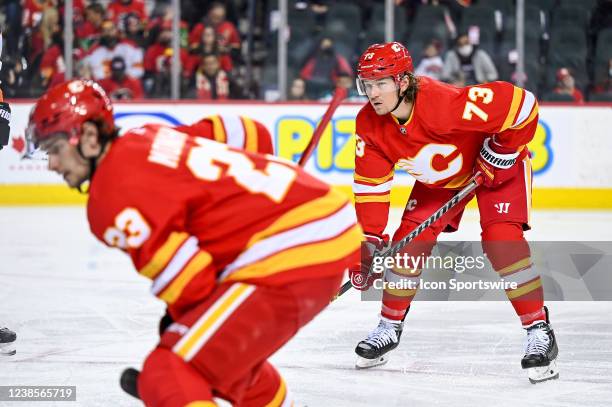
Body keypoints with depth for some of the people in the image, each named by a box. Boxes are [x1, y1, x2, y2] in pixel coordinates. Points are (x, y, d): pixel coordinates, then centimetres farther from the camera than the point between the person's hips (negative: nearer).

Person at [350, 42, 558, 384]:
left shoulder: (446, 103, -41)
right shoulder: (370, 125, -20)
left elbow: (521, 103, -37)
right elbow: (371, 185, -10)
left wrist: (499, 154, -26)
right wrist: (369, 240, -15)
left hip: (498, 163, -6)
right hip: (439, 177, 6)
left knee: (501, 240, -23)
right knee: (408, 242, -2)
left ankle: (540, 333, -13)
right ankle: (389, 328, 19)